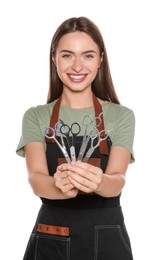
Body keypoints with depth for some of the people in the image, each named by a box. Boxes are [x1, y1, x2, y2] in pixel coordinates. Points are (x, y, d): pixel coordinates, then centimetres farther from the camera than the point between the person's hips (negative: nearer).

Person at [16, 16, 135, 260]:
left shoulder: (121, 116, -2)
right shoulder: (35, 117, -1)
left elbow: (117, 180, -15)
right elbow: (35, 178, -15)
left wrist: (98, 183, -37)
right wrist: (59, 186, -37)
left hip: (107, 240, 0)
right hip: (50, 240, 0)